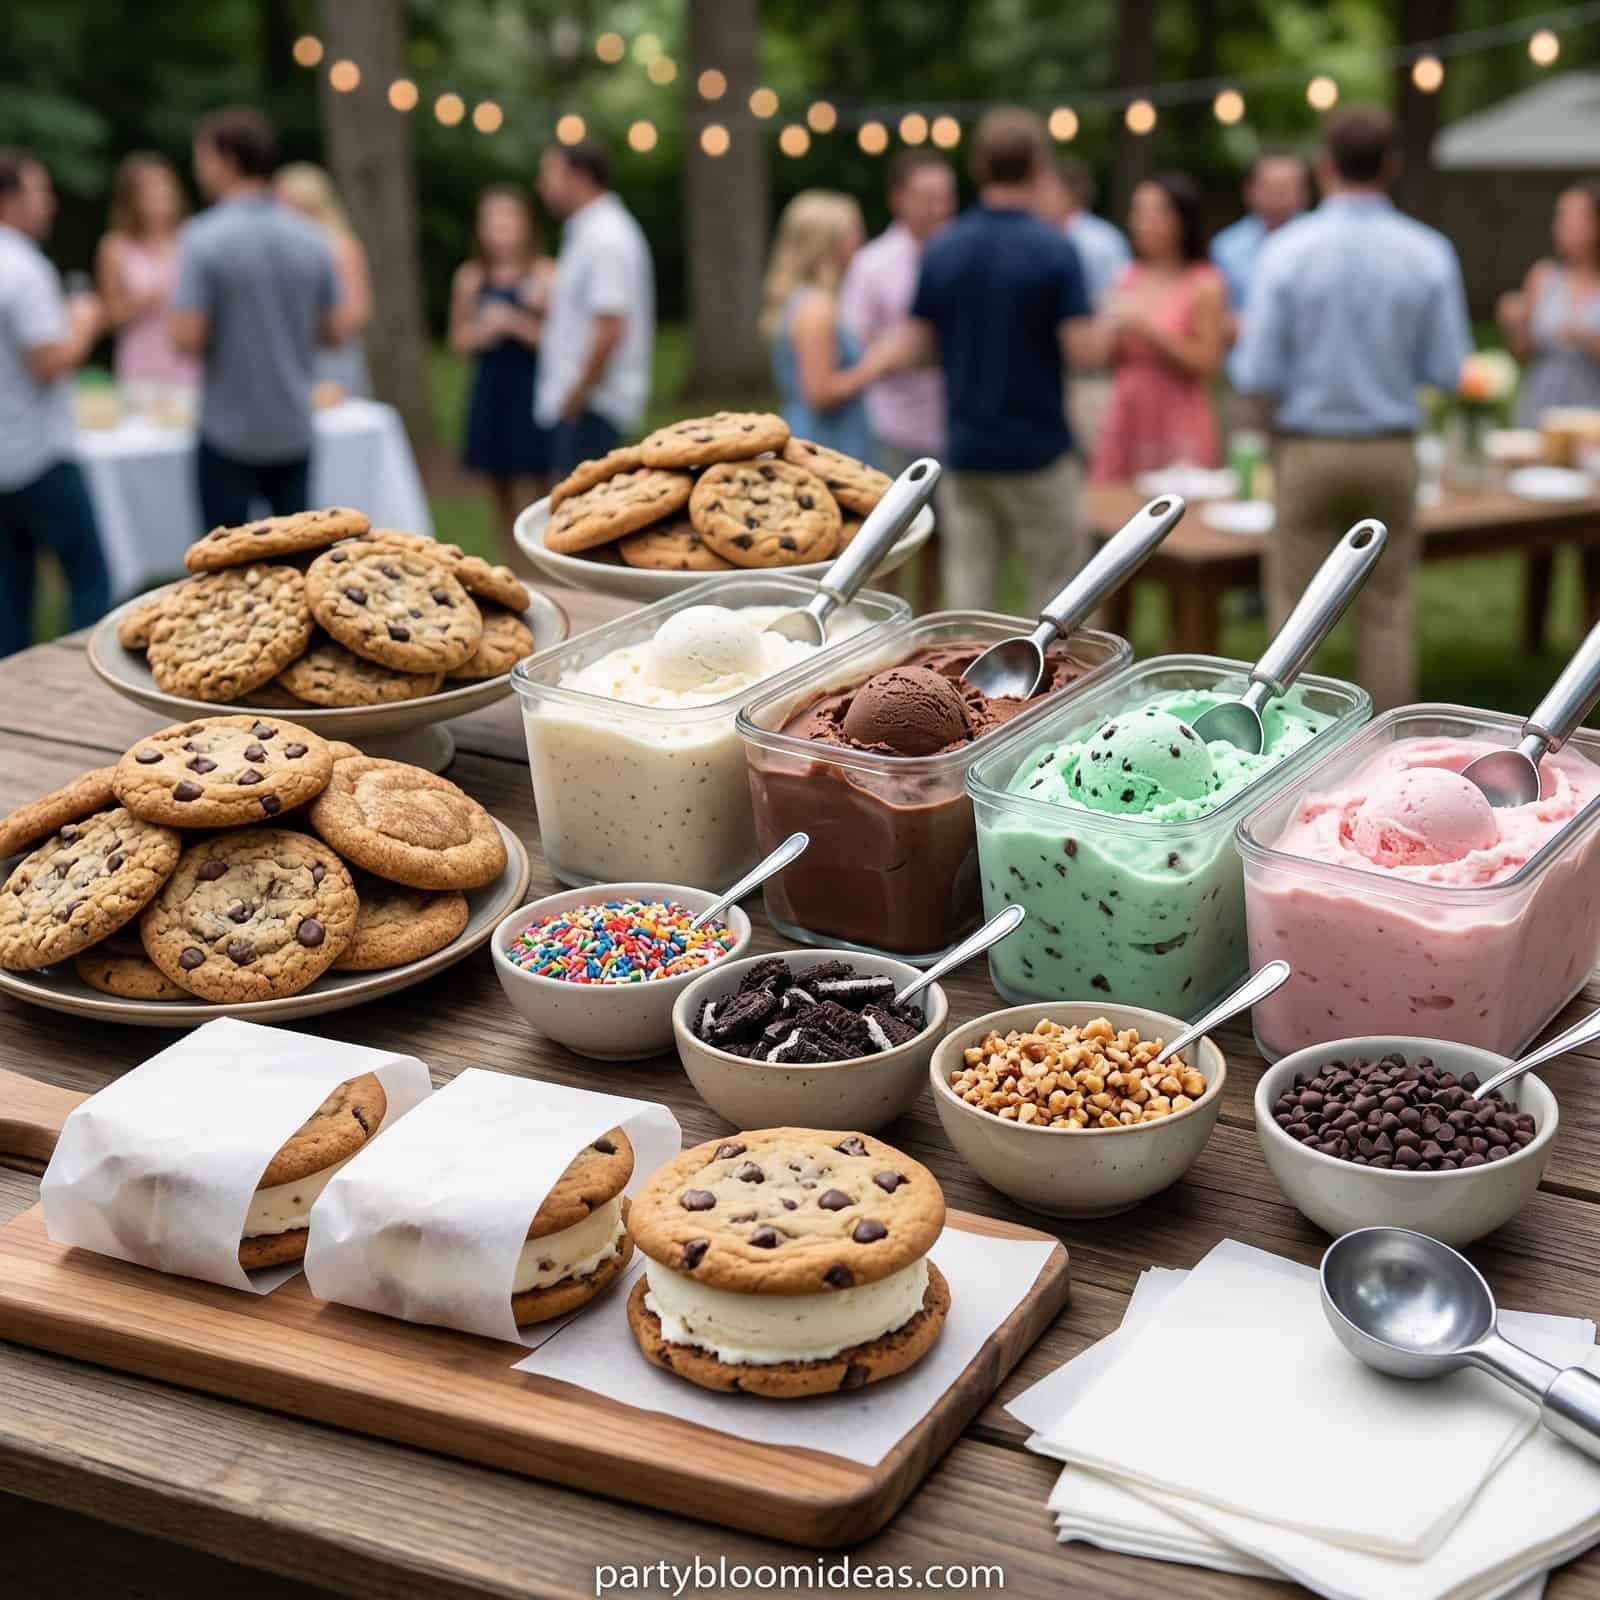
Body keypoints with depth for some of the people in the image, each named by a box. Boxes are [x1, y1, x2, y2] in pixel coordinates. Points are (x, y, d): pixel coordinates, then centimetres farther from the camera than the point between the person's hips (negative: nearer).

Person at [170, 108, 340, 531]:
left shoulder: (205, 237, -14)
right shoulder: (309, 237, 2)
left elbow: (188, 338, -17)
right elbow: (332, 332, 7)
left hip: (230, 433, -5)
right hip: (294, 431, 5)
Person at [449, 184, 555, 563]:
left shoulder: (545, 274, -5)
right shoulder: (471, 277, 7)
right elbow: (459, 338, 14)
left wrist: (515, 323, -19)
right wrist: (484, 329, -6)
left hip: (532, 394, -5)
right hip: (489, 393, 5)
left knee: (529, 500, -10)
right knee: (500, 499, 10)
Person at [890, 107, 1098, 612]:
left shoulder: (940, 249, 1)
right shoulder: (1053, 249, -12)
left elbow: (913, 347, 4)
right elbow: (1083, 350, -16)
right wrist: (1109, 330, 6)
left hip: (965, 450, 4)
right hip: (1036, 449, -4)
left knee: (968, 584, 7)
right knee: (1056, 580, 8)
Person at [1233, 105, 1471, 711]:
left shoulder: (1287, 249, -9)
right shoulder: (1429, 253, -4)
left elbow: (1259, 374, -11)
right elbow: (1446, 371, -2)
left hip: (1308, 450, -2)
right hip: (1391, 451, 2)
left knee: (1295, 612, 6)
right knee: (1387, 611, 10)